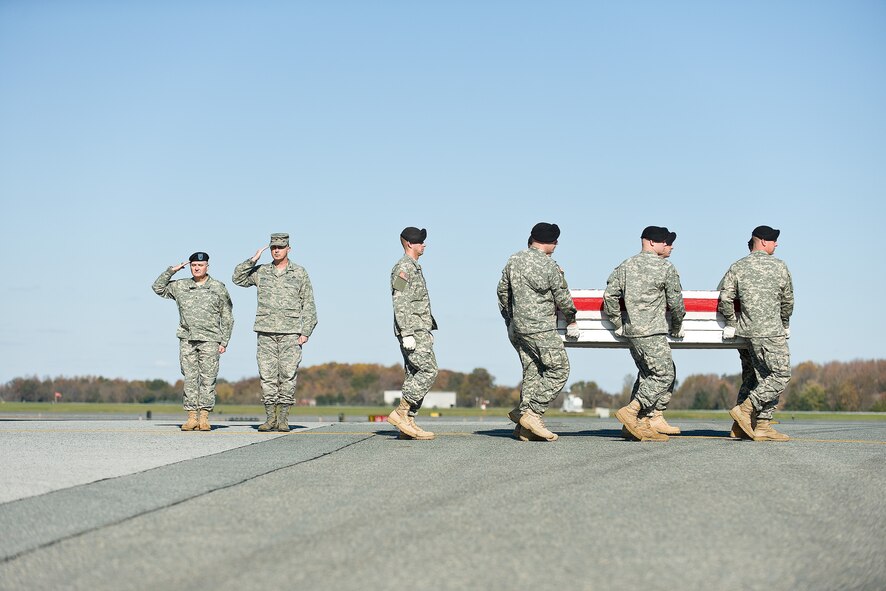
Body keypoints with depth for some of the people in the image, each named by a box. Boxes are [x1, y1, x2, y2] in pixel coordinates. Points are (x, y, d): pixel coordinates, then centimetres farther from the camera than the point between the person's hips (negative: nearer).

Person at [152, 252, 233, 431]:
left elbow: (227, 317, 6)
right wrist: (171, 271, 6)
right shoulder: (180, 286, 12)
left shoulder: (218, 288, 5)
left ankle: (204, 417, -2)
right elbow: (158, 288, 16)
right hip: (187, 339, 2)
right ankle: (191, 417, 1)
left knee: (208, 379, -4)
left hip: (210, 340, -2)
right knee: (190, 378, 0)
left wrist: (224, 342, -1)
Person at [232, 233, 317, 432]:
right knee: (267, 375, -1)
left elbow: (308, 305, 5)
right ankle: (270, 418, 3)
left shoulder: (300, 273, 6)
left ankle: (283, 418, -1)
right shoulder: (261, 272, 12)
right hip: (266, 332, 2)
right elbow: (238, 278, 7)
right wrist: (253, 259, -3)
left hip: (290, 333, -2)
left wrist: (306, 332, -3)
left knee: (288, 375, -5)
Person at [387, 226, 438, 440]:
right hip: (412, 330, -10)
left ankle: (408, 423, 4)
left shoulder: (415, 268, 22)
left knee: (414, 375, 6)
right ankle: (400, 413, -15)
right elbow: (400, 304, -18)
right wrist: (407, 334, -23)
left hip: (420, 330, 10)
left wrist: (428, 332, 24)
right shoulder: (403, 268, -10)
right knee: (428, 371, -15)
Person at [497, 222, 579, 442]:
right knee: (558, 370, -1)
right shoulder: (549, 266, -12)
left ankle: (525, 427, 7)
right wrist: (571, 322, 12)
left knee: (532, 372, 11)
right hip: (541, 329, -8)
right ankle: (531, 412, -9)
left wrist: (508, 318, 27)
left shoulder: (514, 260, 7)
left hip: (517, 327, 8)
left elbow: (502, 290, 15)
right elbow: (562, 298, -4)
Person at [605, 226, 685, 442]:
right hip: (652, 333, -8)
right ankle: (630, 412, -11)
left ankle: (653, 419, 12)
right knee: (663, 375, -3)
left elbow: (609, 295, 4)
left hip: (630, 331, 8)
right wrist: (677, 327, 13)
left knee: (647, 375, 15)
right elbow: (676, 302, -3)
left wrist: (618, 324, 11)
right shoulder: (666, 268, -5)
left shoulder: (625, 266, 12)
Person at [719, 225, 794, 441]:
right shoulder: (779, 266, 0)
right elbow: (788, 300, 7)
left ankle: (762, 426, 6)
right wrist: (785, 324, 23)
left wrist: (731, 324, 8)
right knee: (781, 375, -2)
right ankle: (745, 409, -11)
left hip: (749, 330, 6)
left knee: (764, 378, 10)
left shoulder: (738, 267, 7)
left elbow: (725, 297, -3)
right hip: (771, 331, -6)